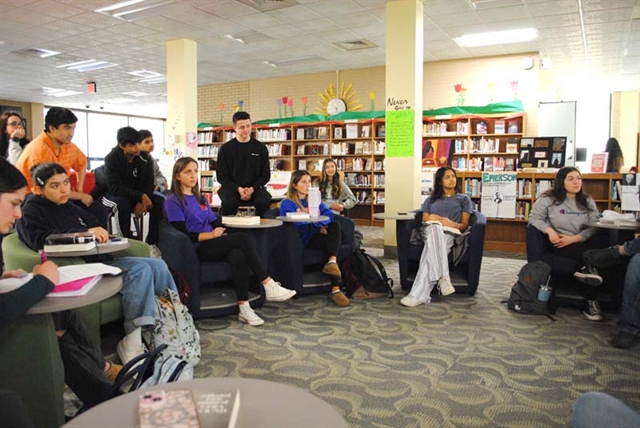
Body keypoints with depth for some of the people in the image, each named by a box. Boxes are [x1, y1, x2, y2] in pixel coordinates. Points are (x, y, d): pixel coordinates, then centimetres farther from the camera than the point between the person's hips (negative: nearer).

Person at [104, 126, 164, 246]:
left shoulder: (145, 157, -8)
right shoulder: (111, 159, -18)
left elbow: (149, 182, -6)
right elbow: (115, 188, -24)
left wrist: (141, 202, -24)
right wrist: (141, 197, -34)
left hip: (138, 196, 4)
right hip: (115, 195, -4)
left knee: (159, 201, -21)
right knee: (124, 203, -37)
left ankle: (152, 242, -15)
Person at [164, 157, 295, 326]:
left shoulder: (201, 198, 23)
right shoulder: (173, 202, 0)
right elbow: (183, 233, -10)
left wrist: (221, 234, -5)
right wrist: (210, 235, -20)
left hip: (214, 246, 6)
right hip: (197, 249, -6)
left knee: (238, 256, -31)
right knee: (242, 239, -27)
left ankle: (244, 308, -37)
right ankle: (269, 286, -25)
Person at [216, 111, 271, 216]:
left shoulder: (260, 148, 5)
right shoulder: (225, 148, 3)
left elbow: (266, 174, 5)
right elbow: (221, 175, 2)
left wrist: (252, 189, -12)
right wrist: (238, 189, -14)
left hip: (254, 187, 1)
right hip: (232, 187, -1)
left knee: (264, 202, -30)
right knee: (228, 203, -33)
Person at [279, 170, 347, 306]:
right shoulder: (287, 203, 4)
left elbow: (329, 214, 2)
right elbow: (296, 224, -13)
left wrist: (316, 220, -20)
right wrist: (318, 227, -21)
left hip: (317, 235, 5)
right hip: (301, 240, -5)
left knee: (335, 225, -24)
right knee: (332, 239, -28)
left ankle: (332, 262, -42)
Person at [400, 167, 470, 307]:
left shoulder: (464, 199, 26)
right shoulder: (430, 200, 32)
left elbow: (465, 225, 13)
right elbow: (424, 221, 21)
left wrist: (452, 224, -11)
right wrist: (431, 219, -5)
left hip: (450, 234, -1)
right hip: (430, 231, 1)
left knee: (431, 250, -42)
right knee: (435, 228, -44)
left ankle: (418, 294, -54)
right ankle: (443, 278, -54)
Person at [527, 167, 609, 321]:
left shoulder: (588, 202, 11)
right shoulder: (548, 198, 4)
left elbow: (595, 227, 1)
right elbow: (534, 217, -1)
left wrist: (573, 239, -17)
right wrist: (549, 231, -21)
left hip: (577, 246, 2)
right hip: (554, 244, -1)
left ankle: (591, 302, -20)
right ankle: (582, 269, -31)